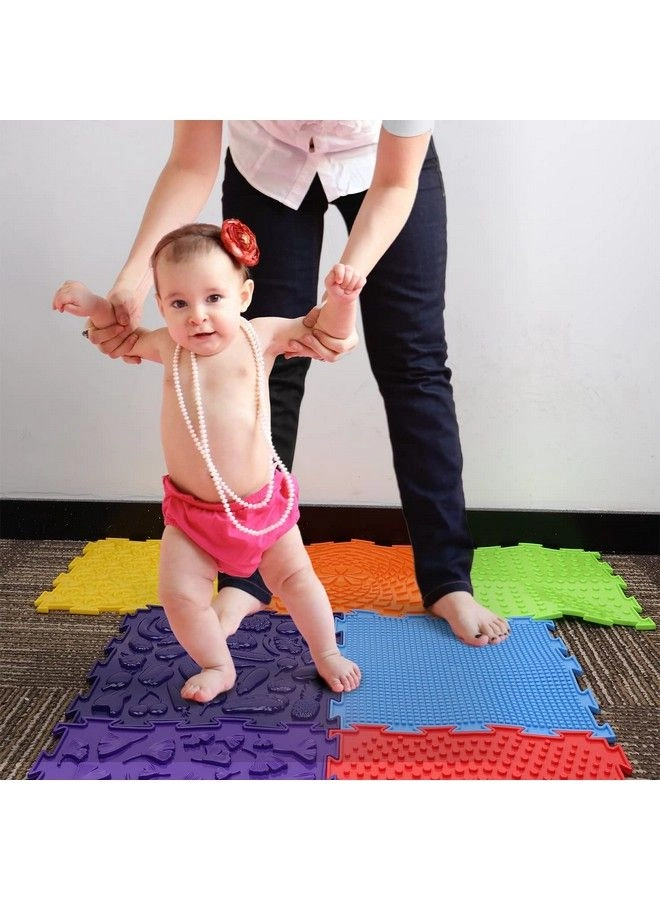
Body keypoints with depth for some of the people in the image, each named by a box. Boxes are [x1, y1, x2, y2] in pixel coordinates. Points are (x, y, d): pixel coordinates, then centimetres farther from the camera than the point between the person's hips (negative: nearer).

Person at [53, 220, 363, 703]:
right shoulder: (167, 346, -3)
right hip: (192, 513, 2)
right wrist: (92, 305, 3)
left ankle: (327, 655, 35)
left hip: (262, 503, -1)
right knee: (181, 594, -1)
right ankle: (218, 667, 25)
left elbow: (329, 333, -2)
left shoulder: (260, 337, -9)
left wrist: (341, 298, -21)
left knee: (296, 577, 12)